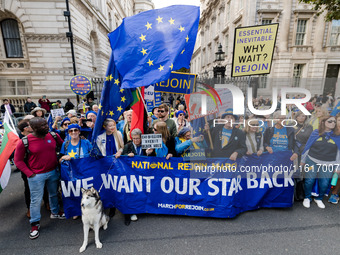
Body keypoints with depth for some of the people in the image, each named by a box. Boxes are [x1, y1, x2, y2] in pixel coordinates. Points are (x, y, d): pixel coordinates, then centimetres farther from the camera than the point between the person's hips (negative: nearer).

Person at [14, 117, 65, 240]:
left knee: (54, 194, 21)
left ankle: (55, 212, 45)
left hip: (53, 172, 4)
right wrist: (29, 173, -10)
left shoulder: (53, 136, -7)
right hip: (36, 175, -3)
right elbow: (18, 160, -6)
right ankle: (35, 224, 28)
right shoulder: (25, 141, -15)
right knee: (36, 200, 7)